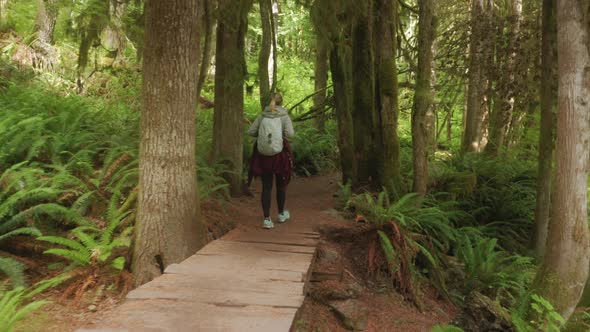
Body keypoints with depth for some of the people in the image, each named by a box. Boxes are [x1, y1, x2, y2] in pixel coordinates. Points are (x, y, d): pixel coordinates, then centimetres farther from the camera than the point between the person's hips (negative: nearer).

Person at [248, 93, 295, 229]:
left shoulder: (262, 115, 5)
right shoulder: (284, 116, -3)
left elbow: (250, 131, 1)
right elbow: (290, 133, -16)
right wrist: (282, 134, 6)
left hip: (263, 155, 2)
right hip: (279, 154, -2)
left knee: (266, 187, 6)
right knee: (281, 184, 17)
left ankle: (267, 219, 3)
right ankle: (281, 214, 32)